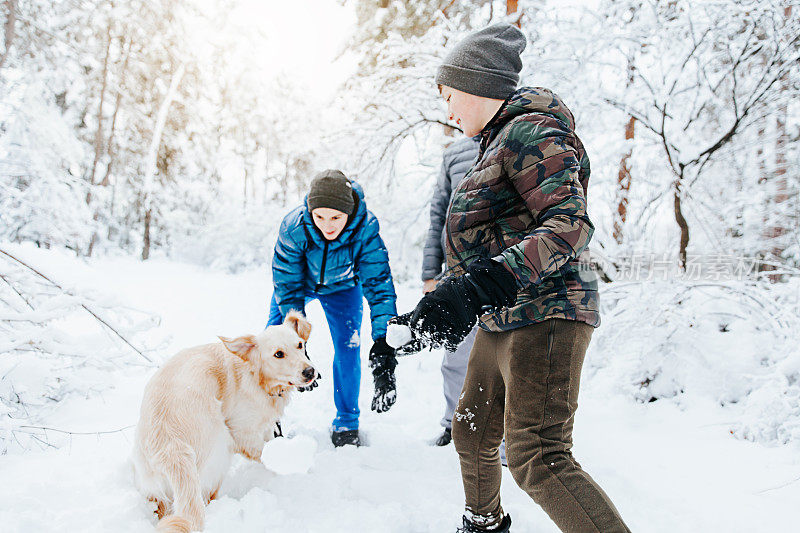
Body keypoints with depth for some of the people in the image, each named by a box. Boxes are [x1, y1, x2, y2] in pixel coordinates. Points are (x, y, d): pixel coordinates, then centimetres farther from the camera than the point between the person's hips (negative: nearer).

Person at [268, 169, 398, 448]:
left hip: (342, 288, 0)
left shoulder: (365, 228, -37)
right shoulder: (293, 227, -36)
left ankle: (346, 424, 10)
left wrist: (383, 340, -48)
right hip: (300, 282, 1)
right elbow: (287, 286, -27)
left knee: (347, 348, -9)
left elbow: (379, 284, -37)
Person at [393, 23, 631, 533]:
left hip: (544, 313, -10)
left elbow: (571, 225, -25)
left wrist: (477, 287, -35)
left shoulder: (529, 131, -12)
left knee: (538, 458, -15)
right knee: (472, 434, 21)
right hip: (502, 319, 10)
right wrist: (443, 301, 29)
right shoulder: (499, 142, 20)